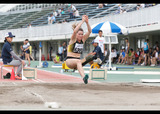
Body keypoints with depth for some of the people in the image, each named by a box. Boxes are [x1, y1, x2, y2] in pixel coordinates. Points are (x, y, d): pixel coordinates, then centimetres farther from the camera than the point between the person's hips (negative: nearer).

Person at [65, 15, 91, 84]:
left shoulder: (83, 40, 9)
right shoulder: (73, 40, -4)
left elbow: (89, 31, -4)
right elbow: (75, 31, -24)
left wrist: (87, 22, -16)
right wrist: (82, 21, -23)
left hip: (77, 61, 7)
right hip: (69, 60, -7)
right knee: (78, 61, -40)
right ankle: (84, 77, -61)